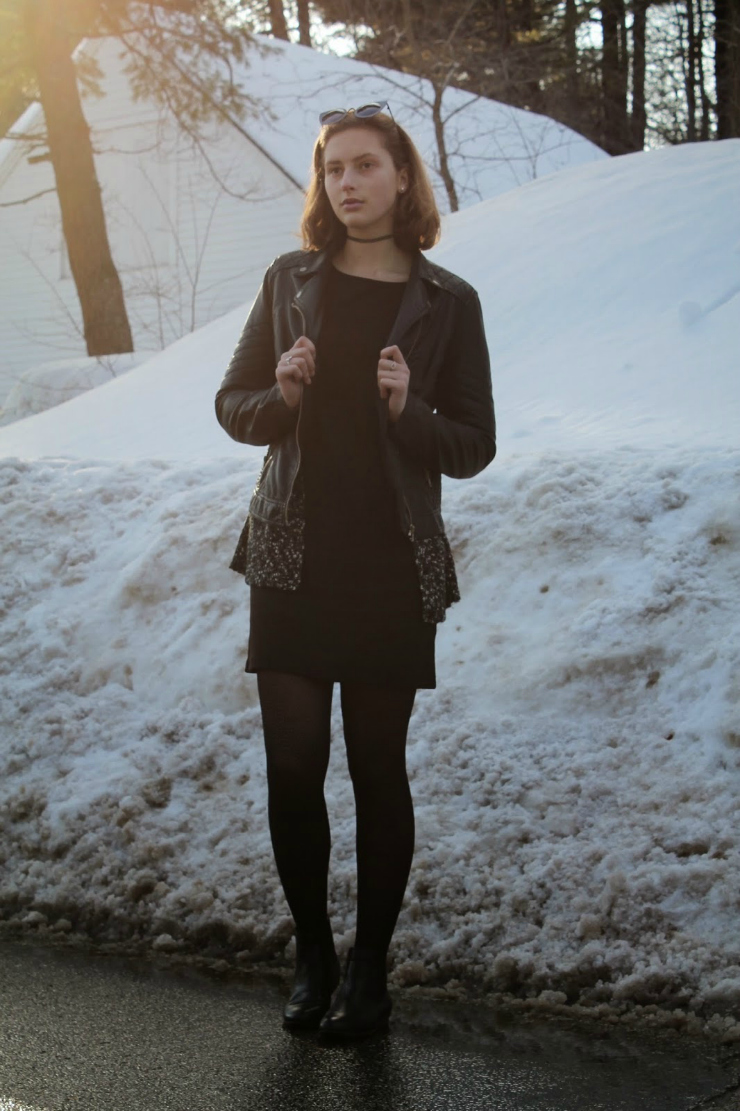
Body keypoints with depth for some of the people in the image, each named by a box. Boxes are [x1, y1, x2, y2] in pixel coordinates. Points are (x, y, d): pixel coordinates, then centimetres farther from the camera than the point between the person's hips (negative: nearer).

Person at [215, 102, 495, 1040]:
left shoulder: (447, 302, 1)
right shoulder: (291, 281, 6)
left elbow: (475, 447, 2)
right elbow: (233, 406, 11)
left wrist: (409, 411, -17)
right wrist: (283, 396, -10)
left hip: (392, 572, -2)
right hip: (292, 564, 2)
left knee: (378, 771, 5)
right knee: (292, 766, 3)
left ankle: (370, 971, 18)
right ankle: (312, 956, 22)